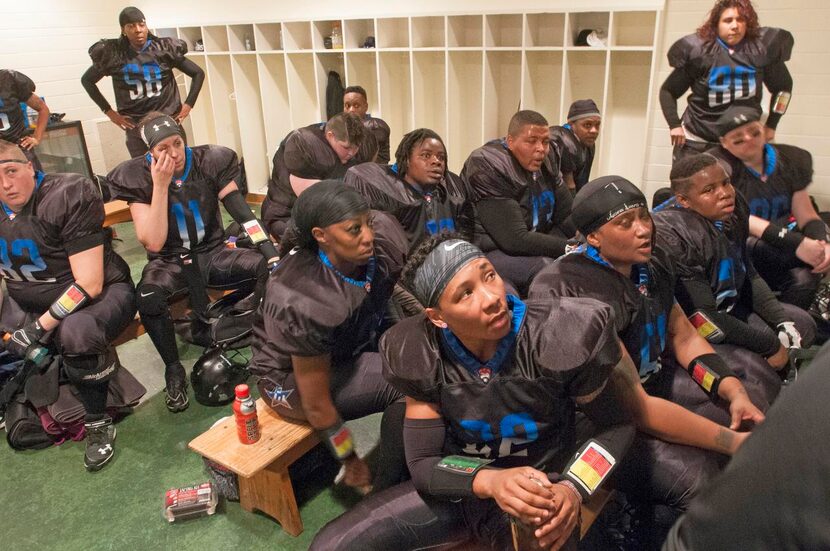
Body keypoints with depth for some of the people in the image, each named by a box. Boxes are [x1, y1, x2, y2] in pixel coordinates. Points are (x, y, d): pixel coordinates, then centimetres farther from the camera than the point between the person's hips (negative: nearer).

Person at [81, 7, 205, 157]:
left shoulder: (164, 49, -2)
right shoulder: (114, 54, -1)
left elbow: (198, 73, 5)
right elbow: (87, 80, 11)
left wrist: (188, 105, -3)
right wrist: (109, 111, 3)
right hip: (136, 127, 0)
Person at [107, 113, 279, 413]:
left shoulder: (210, 161, -6)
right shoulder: (138, 176, -10)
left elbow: (243, 213, -12)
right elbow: (154, 243, -16)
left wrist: (273, 254, -26)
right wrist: (161, 185, -23)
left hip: (213, 253, 2)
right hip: (170, 262, -2)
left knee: (269, 269, -25)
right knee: (147, 297, -35)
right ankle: (173, 369, -11)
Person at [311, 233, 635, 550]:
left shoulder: (560, 338, -23)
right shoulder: (421, 356, -17)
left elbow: (618, 425, -7)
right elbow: (422, 462, -10)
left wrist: (573, 488, -24)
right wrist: (490, 480, -30)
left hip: (537, 494, -1)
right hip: (459, 488, 2)